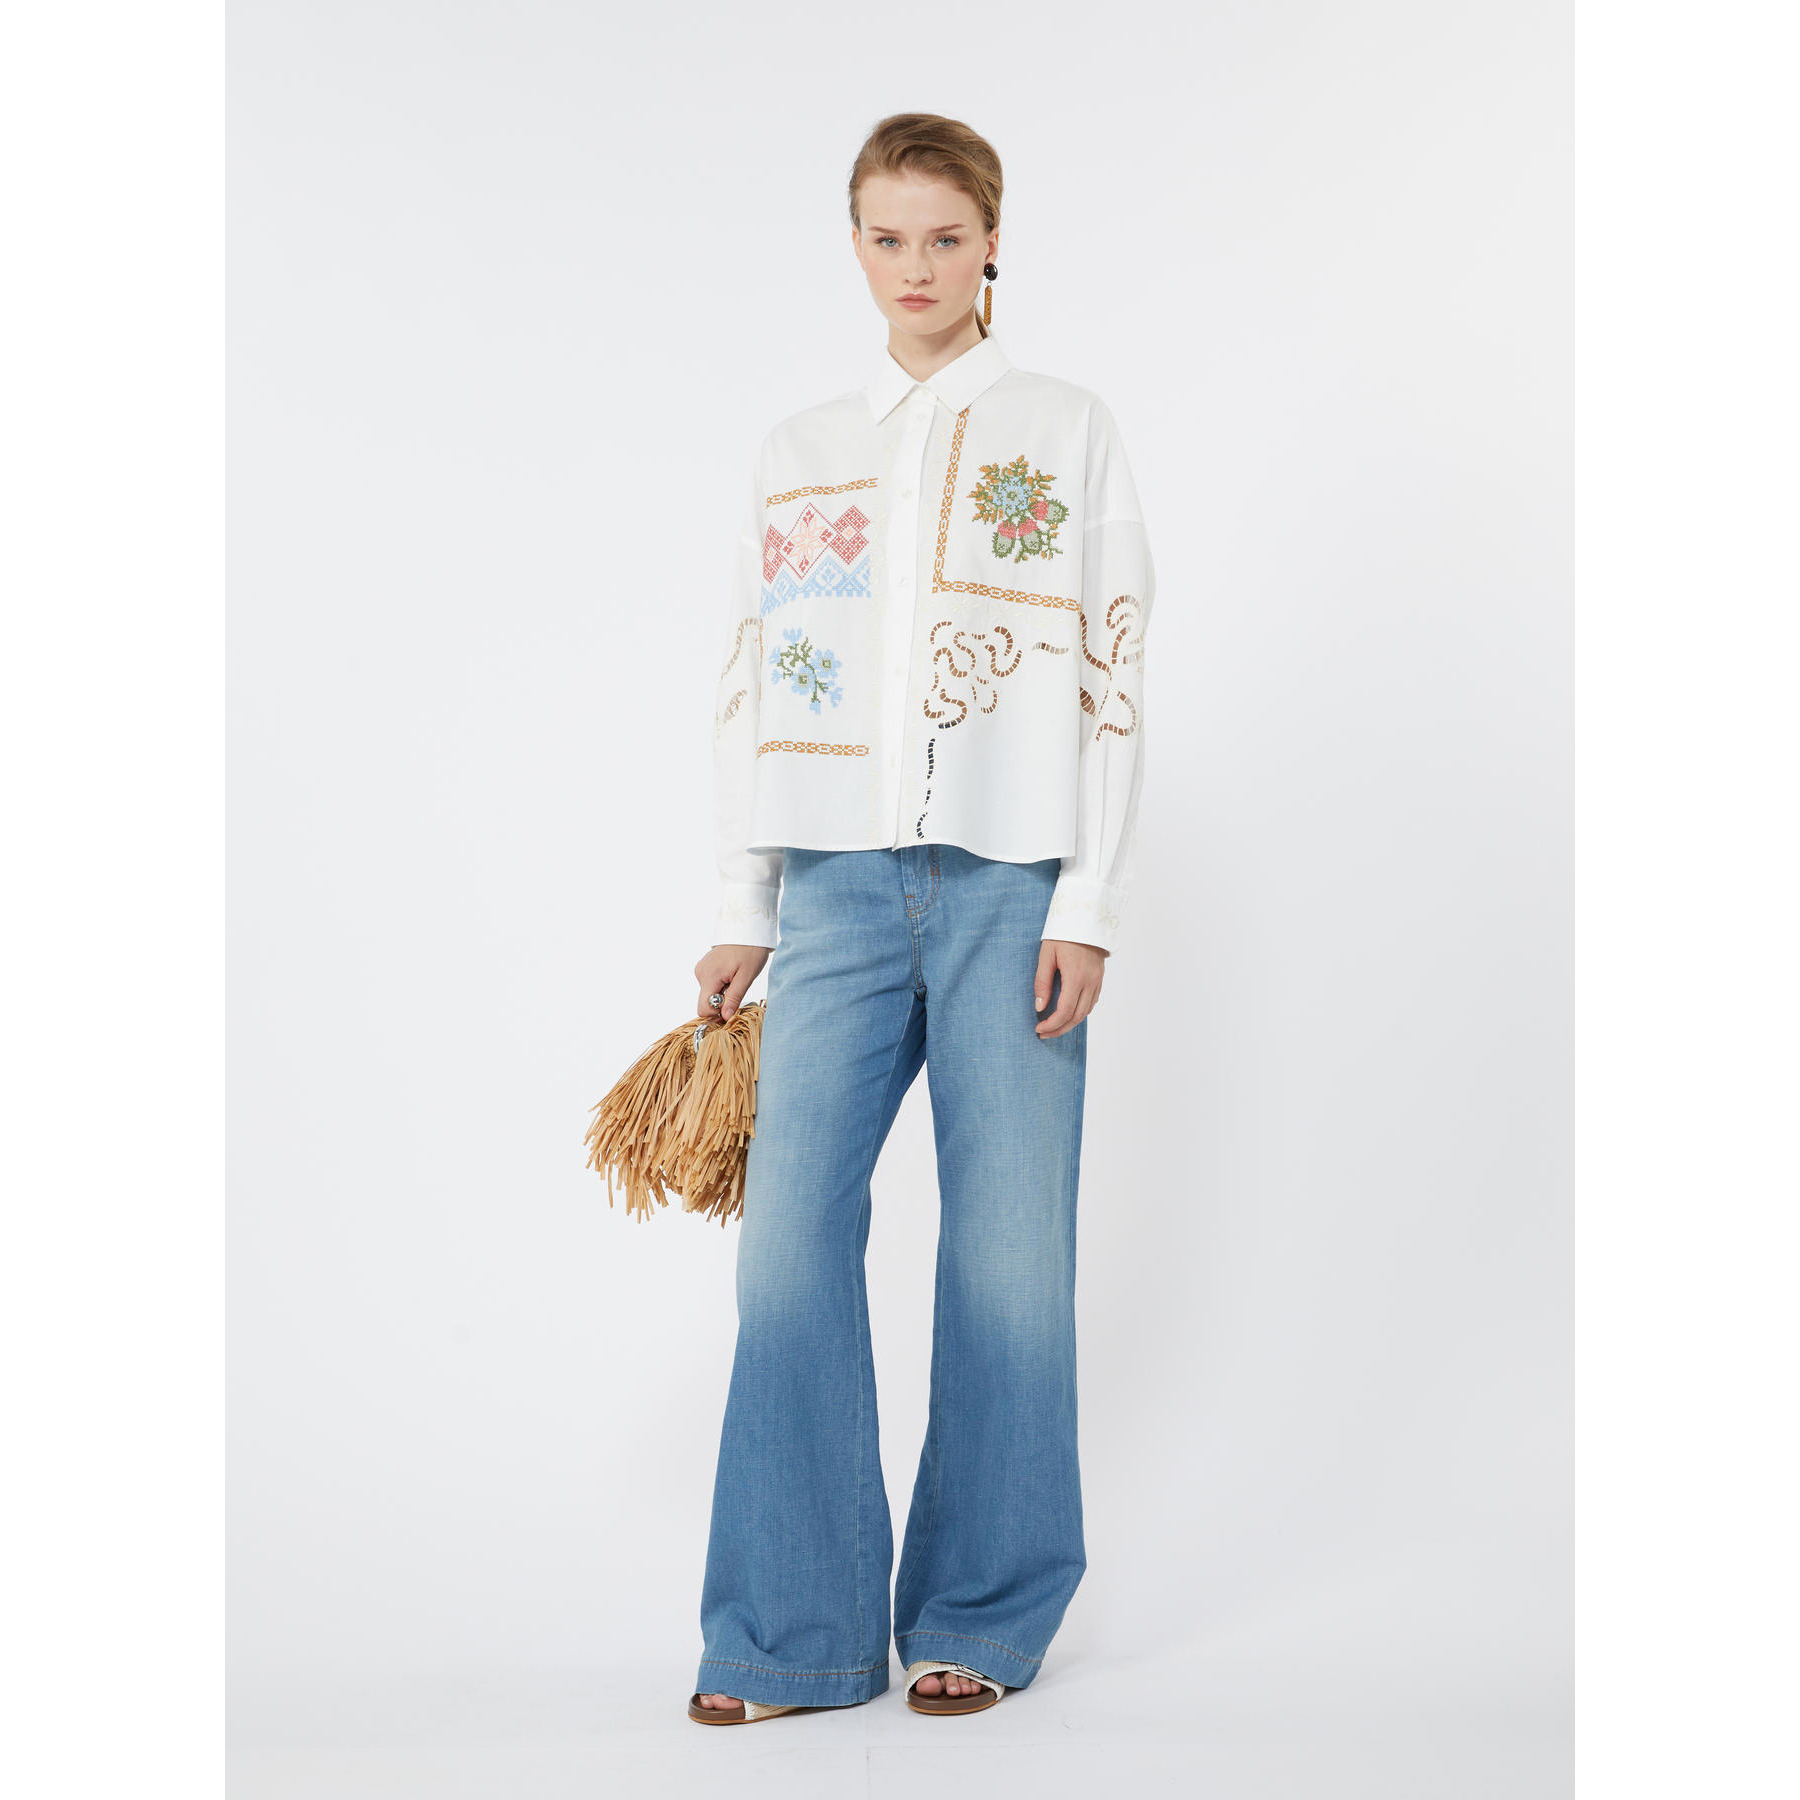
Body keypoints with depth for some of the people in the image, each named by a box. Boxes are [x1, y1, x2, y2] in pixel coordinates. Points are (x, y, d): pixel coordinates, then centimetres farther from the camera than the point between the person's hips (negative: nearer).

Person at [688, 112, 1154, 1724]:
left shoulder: (1068, 432, 7)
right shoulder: (801, 451, 15)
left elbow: (1114, 680, 2)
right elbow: (750, 683, 13)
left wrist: (1088, 908, -6)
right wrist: (744, 914, 8)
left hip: (1010, 881, -2)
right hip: (840, 882, 3)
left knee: (1008, 1248, -1)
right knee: (790, 1232, -5)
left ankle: (980, 1620, 14)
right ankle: (795, 1632, 5)